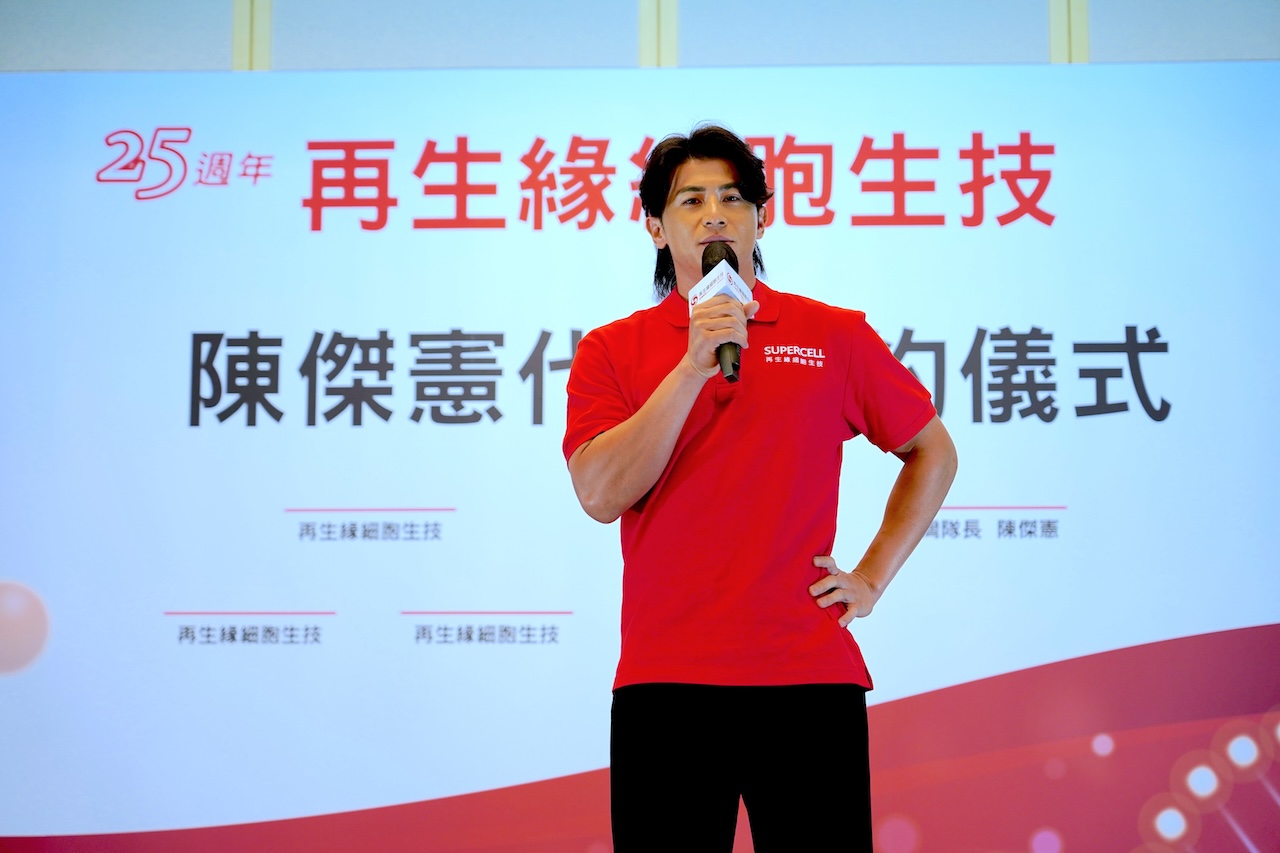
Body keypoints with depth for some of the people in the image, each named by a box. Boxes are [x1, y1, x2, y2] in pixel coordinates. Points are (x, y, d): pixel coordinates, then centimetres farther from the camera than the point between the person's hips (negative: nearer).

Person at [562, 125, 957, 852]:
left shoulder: (835, 336, 7)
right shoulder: (612, 351, 5)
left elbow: (933, 451, 18)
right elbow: (600, 494, -9)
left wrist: (875, 576, 8)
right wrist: (694, 366, -15)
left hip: (810, 676, 1)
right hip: (665, 681, 0)